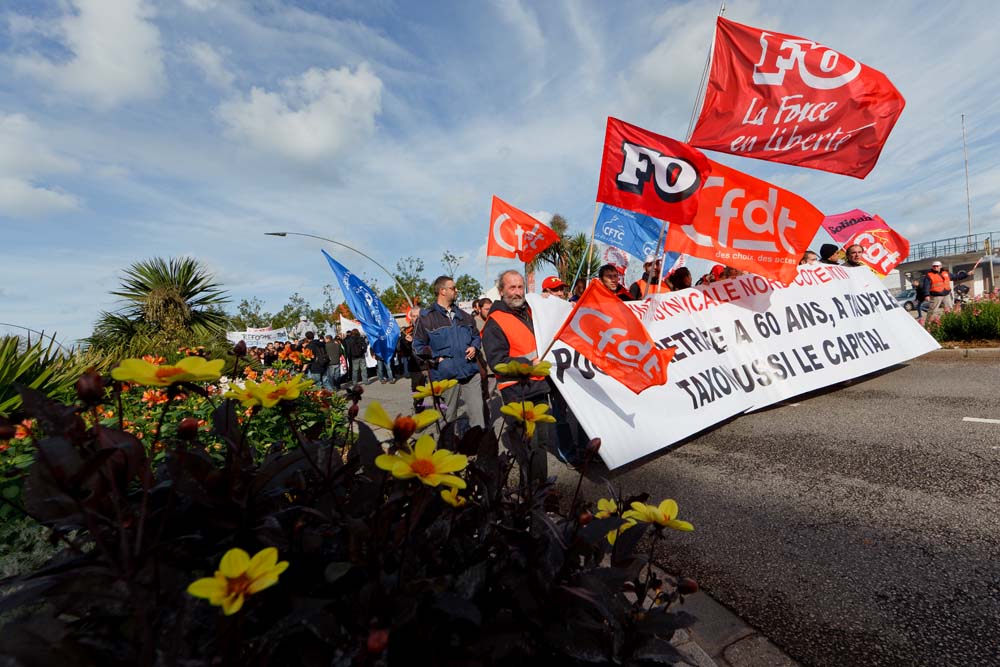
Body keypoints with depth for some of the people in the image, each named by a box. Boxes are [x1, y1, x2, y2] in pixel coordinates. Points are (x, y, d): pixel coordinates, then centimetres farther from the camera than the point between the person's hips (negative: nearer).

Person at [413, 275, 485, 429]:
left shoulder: (464, 316, 14)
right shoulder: (426, 318, -2)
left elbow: (476, 336, 26)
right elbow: (418, 347, -1)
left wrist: (474, 347, 5)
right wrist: (437, 358, -10)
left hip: (471, 372, 4)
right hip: (446, 375, -4)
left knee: (477, 411, 1)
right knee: (449, 415, 9)